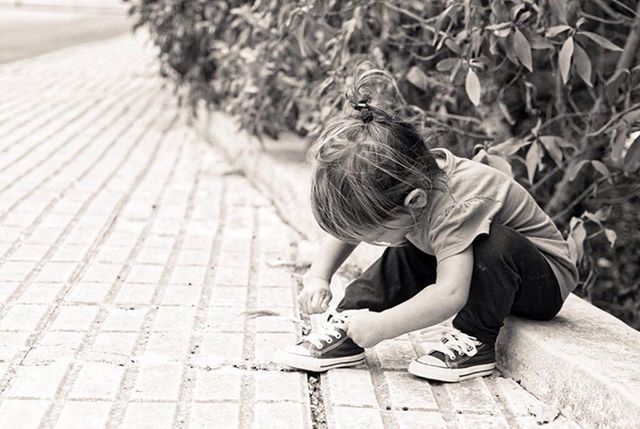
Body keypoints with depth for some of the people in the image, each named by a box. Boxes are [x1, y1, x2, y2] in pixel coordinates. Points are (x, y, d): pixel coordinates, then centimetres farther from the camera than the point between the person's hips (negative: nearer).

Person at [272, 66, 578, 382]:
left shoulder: (454, 205, -40)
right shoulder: (393, 186, -17)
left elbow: (450, 295, -47)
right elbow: (344, 227, -1)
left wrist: (379, 327, -41)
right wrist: (318, 276, -17)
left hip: (544, 278, -7)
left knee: (497, 244, -36)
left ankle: (474, 342, -23)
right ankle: (346, 325, -8)